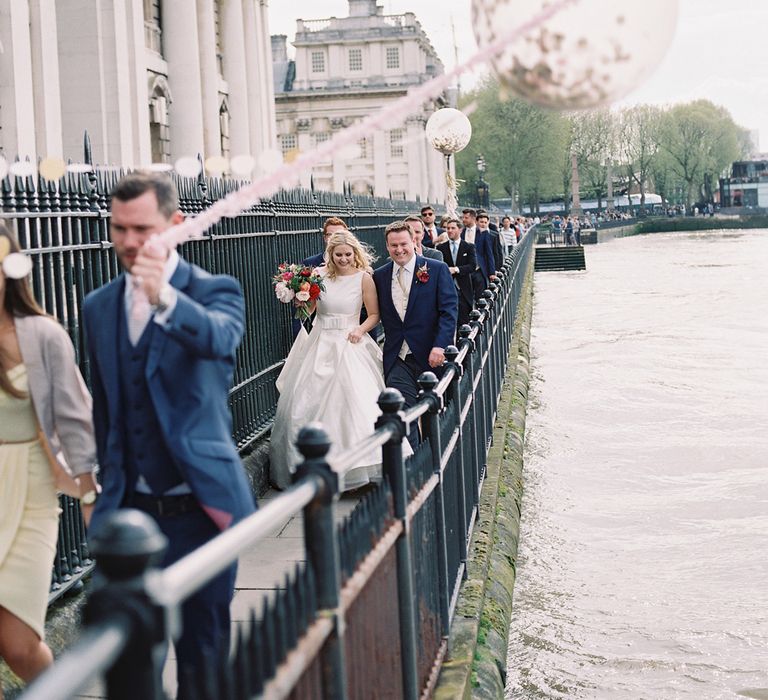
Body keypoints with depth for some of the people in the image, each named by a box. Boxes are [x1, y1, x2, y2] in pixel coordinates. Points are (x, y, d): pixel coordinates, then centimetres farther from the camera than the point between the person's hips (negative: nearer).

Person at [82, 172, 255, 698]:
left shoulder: (216, 292, -5)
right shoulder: (99, 307, 9)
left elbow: (219, 338, -29)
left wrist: (165, 299, -47)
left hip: (199, 506, -3)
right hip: (130, 511, 4)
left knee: (203, 653, 5)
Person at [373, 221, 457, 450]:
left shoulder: (437, 270, -3)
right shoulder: (380, 276, 7)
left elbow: (449, 309, -9)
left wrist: (440, 346, -18)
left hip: (431, 356, -2)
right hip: (397, 360, 2)